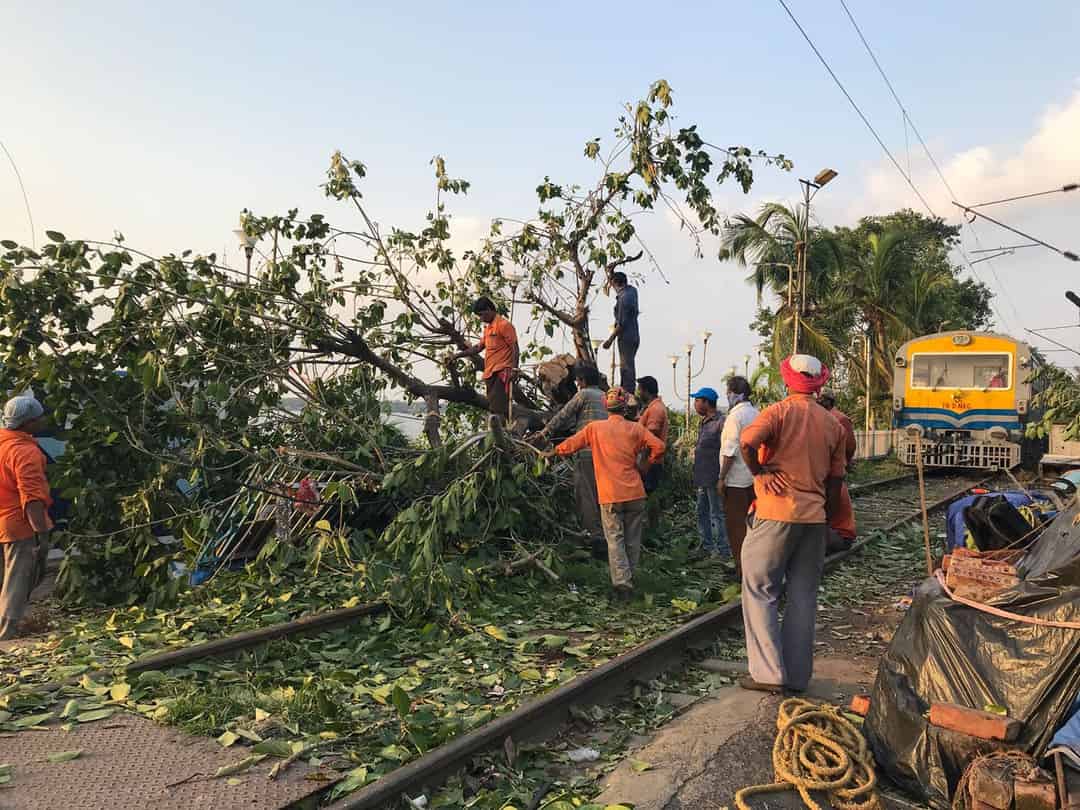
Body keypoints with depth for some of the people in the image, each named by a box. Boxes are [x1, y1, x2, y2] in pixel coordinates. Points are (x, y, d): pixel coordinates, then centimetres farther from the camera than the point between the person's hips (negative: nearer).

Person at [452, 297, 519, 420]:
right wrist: (457, 356, 26)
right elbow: (478, 347, 29)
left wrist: (514, 369, -20)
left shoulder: (504, 325, -6)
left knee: (498, 410, -18)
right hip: (490, 373, 9)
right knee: (493, 408, 5)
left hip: (502, 372, -9)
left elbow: (515, 349, -10)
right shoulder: (488, 327, 22)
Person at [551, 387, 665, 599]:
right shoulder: (635, 428, 1)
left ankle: (622, 582, -10)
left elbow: (569, 445, 1)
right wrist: (645, 465, 8)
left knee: (615, 539, 2)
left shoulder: (594, 428, -1)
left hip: (610, 496, -1)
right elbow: (659, 447, -7)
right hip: (635, 494, 1)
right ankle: (629, 578, 22)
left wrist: (551, 453, 20)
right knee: (632, 539, 13)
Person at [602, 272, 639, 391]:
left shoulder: (623, 298, -20)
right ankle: (624, 391, 24)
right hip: (634, 336, 9)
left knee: (627, 368, -6)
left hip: (626, 338, -9)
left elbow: (621, 323, -21)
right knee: (628, 366, 16)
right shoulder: (632, 290, 5)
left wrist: (610, 340, -14)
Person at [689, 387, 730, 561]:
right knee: (702, 512, 16)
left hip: (714, 478, -10)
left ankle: (723, 550, 8)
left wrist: (721, 478, -22)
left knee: (717, 514, -2)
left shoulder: (720, 423, -16)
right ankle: (707, 546, 26)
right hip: (703, 478, 10)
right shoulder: (704, 423, 14)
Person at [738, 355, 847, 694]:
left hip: (776, 513, -5)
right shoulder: (833, 423, 9)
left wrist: (760, 472, -10)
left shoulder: (778, 412, -7)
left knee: (761, 591, 4)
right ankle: (797, 676, 17)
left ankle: (769, 673, 3)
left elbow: (747, 441, -26)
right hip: (814, 517, 5)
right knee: (803, 597, 11)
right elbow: (835, 479, 13)